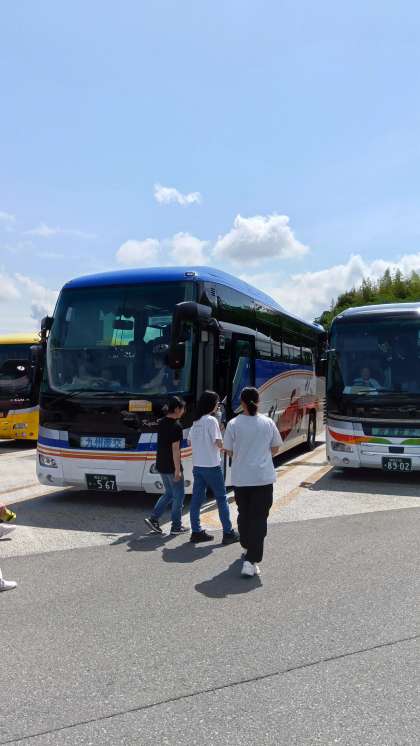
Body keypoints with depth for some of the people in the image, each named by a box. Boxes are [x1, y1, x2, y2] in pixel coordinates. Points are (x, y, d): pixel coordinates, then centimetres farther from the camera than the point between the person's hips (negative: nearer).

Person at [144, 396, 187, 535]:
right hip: (171, 467, -8)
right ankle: (176, 526, 13)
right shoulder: (176, 426, -19)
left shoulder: (161, 422, 7)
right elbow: (175, 449, -21)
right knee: (178, 496, 6)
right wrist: (178, 470, -19)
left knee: (169, 493, 20)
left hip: (161, 465, 8)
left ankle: (153, 518, 13)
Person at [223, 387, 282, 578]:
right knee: (259, 517, 1)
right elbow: (275, 449, 8)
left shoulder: (234, 424, -6)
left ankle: (247, 548, 37)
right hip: (263, 477, 0)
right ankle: (251, 560, -8)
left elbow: (229, 451, 0)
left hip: (241, 478, 1)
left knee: (243, 514, 20)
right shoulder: (268, 423, -3)